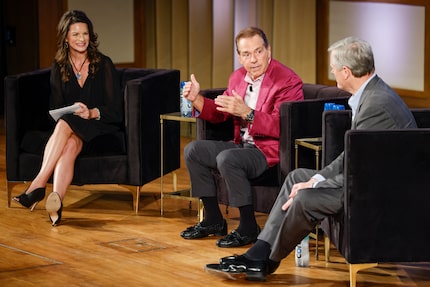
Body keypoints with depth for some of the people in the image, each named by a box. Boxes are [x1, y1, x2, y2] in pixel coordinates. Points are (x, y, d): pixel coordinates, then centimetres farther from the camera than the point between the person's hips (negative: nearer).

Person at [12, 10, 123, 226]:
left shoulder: (104, 64, 0)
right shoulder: (59, 68, 10)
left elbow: (115, 108, -4)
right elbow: (54, 108, 8)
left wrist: (92, 113, -23)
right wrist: (73, 111, -15)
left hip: (101, 126, -2)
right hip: (70, 129, 2)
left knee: (65, 125, -34)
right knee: (70, 144, -35)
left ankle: (38, 184, -45)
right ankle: (56, 202, -55)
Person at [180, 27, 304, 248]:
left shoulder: (288, 81, -16)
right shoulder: (238, 77, 9)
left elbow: (281, 126, -26)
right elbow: (220, 113, 17)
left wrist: (246, 113, -34)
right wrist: (197, 99, -2)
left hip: (270, 152, -9)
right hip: (243, 145, 9)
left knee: (226, 159, -31)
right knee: (193, 151, 4)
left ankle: (248, 228, -18)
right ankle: (214, 221, 10)